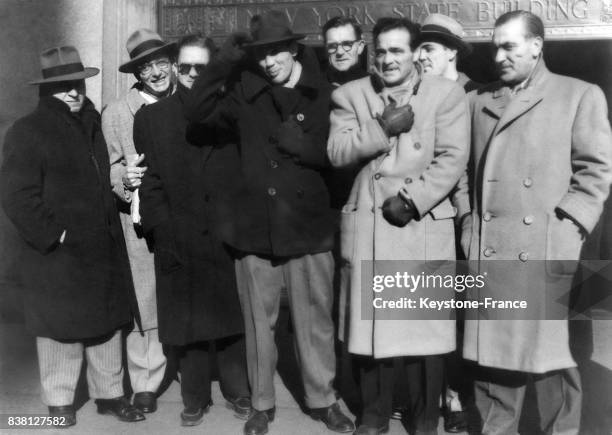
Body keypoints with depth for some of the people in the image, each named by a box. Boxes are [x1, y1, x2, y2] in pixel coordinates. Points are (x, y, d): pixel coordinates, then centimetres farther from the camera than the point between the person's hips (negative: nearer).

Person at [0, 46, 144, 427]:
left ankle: (109, 393, 28)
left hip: (105, 248, 6)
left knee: (108, 322, 12)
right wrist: (53, 235, -16)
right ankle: (60, 401, 24)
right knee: (62, 327, 6)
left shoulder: (95, 124, 10)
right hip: (59, 253, -5)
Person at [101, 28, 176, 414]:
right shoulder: (116, 113, 2)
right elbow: (109, 168, 3)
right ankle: (144, 383, 16)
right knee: (143, 303, 2)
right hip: (140, 220, 0)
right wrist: (124, 178, -19)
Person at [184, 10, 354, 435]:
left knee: (315, 321, 9)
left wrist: (296, 142, -13)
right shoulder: (247, 96, 6)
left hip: (308, 226, -1)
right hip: (255, 227, 2)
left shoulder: (323, 95, 2)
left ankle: (323, 400, 26)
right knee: (259, 321, 11)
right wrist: (224, 63, -9)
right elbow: (196, 111, -3)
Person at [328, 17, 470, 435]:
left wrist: (412, 200, -14)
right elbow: (336, 152, -2)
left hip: (424, 224, -2)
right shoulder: (349, 95, 9)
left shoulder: (447, 93, 2)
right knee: (370, 323, 8)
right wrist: (382, 127, -13)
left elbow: (453, 158, -6)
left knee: (424, 324, 3)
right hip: (366, 224, 2)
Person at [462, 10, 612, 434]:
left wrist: (566, 227, -11)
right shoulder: (480, 100, 17)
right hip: (488, 249, 4)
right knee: (493, 351, 8)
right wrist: (470, 229, 8)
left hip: (547, 250, -3)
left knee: (551, 353, 3)